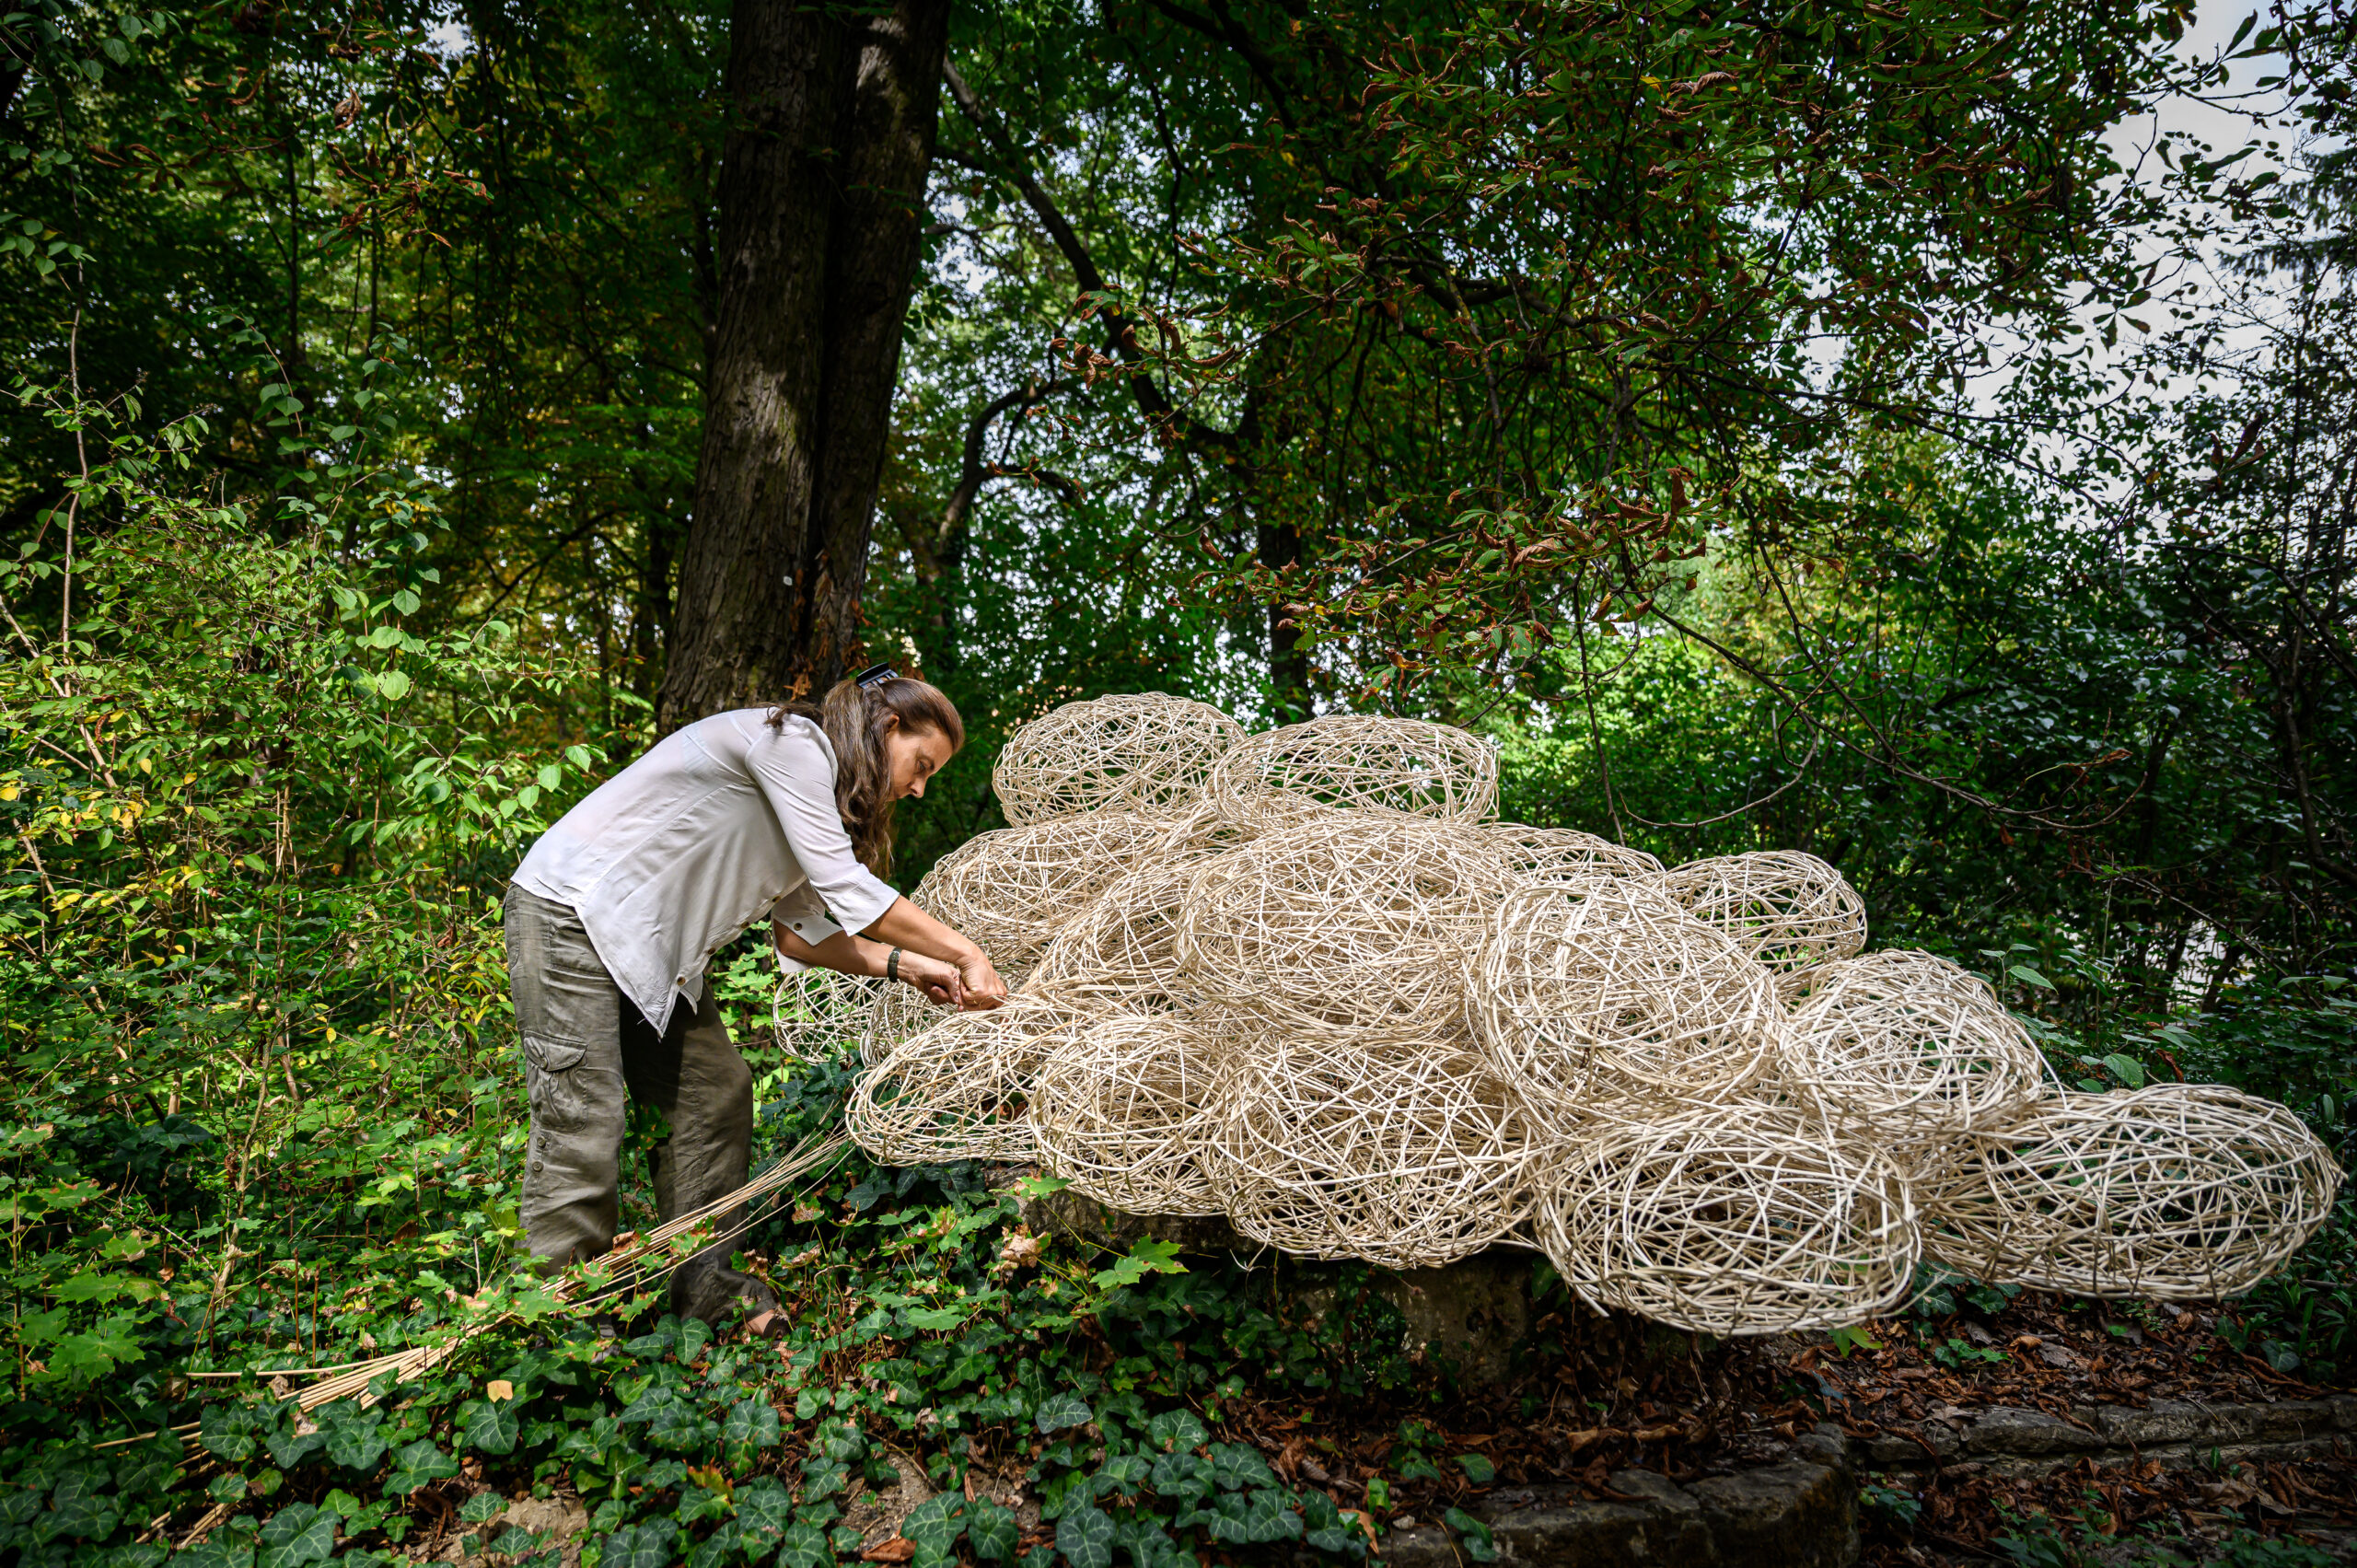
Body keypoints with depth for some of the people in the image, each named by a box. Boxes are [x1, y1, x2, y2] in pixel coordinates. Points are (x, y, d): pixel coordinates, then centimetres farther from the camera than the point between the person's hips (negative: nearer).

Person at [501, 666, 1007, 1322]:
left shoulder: (823, 791, 12)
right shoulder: (793, 740, -18)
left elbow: (798, 930, 5)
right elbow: (843, 887, -25)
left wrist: (905, 965, -6)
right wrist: (966, 954, -21)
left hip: (653, 943, 10)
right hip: (572, 906, -10)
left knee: (716, 1089, 6)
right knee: (582, 1121, -9)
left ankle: (699, 1283, 15)